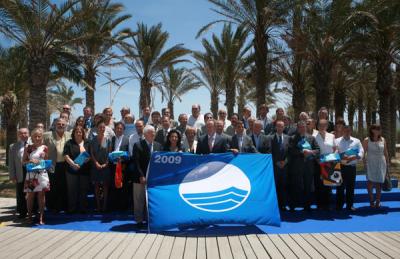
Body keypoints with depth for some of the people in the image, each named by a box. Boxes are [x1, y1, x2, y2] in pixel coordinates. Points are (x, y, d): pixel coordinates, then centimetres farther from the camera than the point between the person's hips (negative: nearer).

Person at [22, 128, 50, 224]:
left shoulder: (44, 148, 3)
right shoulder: (28, 148, 5)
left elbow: (47, 161, 8)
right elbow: (23, 161, 5)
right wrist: (30, 161, -13)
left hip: (42, 174, -1)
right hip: (31, 174, 1)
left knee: (41, 195, 1)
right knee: (30, 195, 4)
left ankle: (41, 217, 6)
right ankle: (29, 216, 15)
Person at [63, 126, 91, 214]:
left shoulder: (87, 143, 10)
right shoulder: (69, 143, 4)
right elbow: (66, 156, -5)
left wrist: (87, 158, -11)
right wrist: (73, 164, -17)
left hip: (85, 170, 2)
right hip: (72, 170, -2)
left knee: (84, 190, 5)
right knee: (72, 190, 2)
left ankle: (83, 208, 14)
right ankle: (72, 208, 11)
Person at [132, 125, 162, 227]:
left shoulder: (158, 146, 8)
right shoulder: (138, 145, -4)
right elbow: (137, 162, -9)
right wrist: (141, 176, -14)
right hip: (141, 178, -3)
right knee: (139, 200, 5)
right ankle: (139, 220, 14)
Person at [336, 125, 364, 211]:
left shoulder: (356, 141, 8)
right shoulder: (337, 141, 5)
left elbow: (361, 153, -1)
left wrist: (353, 157, -18)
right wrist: (341, 157, -21)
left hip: (352, 167, 1)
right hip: (341, 167, -1)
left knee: (351, 187, 6)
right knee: (340, 186, 1)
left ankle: (350, 205, 16)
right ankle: (339, 205, 9)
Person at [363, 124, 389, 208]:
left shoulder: (382, 140, 5)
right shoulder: (367, 140, -4)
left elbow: (385, 152, 10)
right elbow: (363, 153, -5)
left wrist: (387, 162, 8)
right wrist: (364, 163, -11)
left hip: (381, 163, 3)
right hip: (371, 163, -3)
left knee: (379, 182, 6)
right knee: (371, 181, -5)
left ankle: (377, 201, 13)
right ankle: (371, 201, 7)